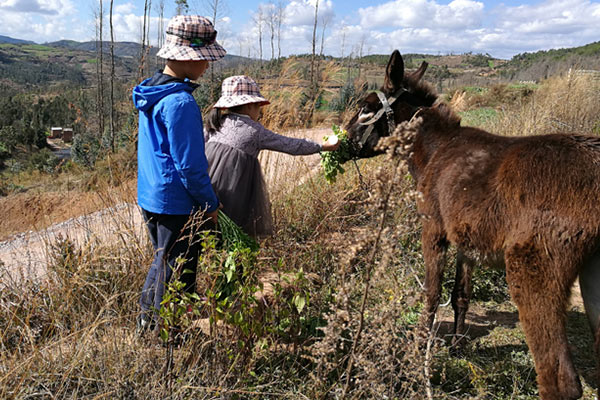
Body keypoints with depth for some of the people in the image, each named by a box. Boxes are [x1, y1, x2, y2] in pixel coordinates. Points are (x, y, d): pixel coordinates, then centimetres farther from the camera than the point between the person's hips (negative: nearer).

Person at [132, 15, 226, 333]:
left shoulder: (151, 93, 8)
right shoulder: (180, 102, -23)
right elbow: (189, 165, -22)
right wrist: (211, 204, -9)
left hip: (150, 198, 10)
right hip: (177, 203, -10)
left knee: (161, 264, 25)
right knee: (177, 276, 6)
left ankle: (145, 325, 40)